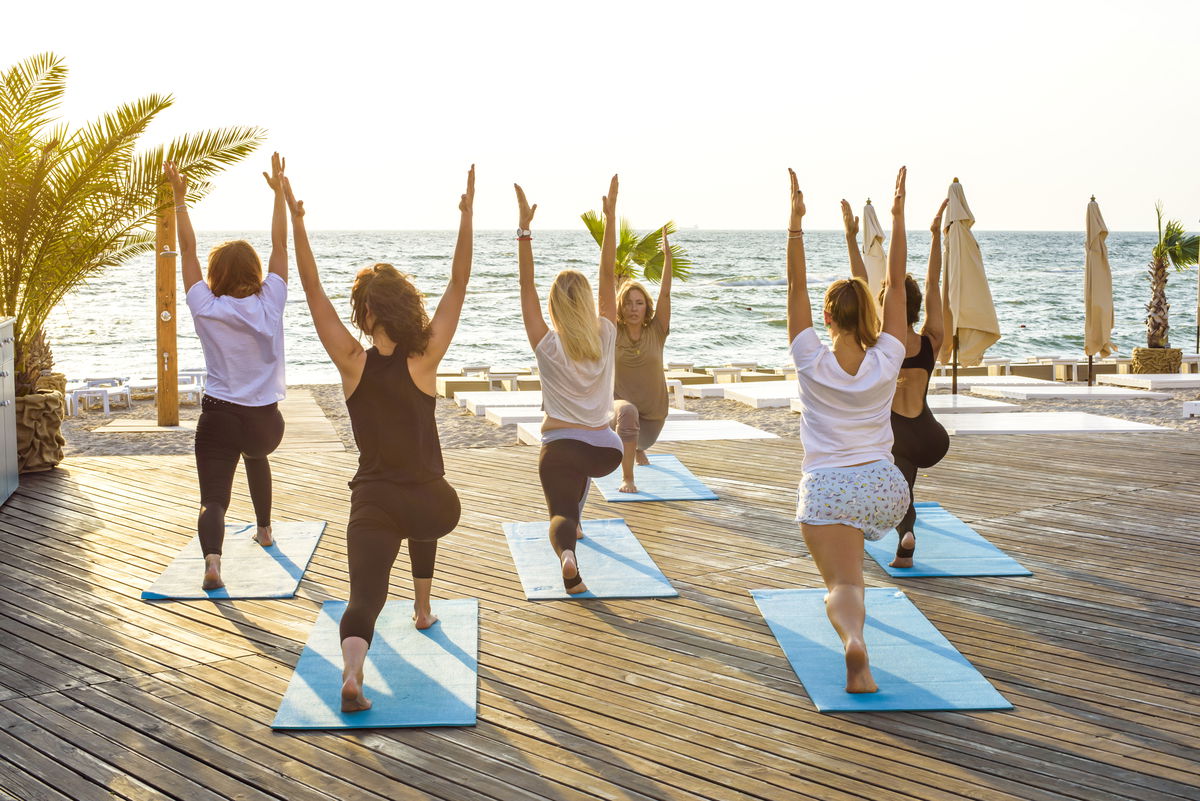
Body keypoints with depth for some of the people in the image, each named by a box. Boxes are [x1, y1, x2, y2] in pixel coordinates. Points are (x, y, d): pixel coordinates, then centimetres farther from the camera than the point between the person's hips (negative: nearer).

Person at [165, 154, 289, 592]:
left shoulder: (206, 308, -8)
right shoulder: (269, 304, -7)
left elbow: (188, 250, -1)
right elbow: (280, 245, 1)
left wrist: (180, 198, 5)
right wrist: (278, 190, 8)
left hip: (219, 417, -2)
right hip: (265, 419, 2)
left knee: (214, 498, -3)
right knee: (255, 455, 36)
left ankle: (212, 557, -31)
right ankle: (264, 529, 45)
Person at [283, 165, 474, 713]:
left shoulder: (353, 363, -8)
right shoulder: (424, 361, -9)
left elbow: (313, 290, -6)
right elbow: (458, 285, -6)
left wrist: (296, 219, -6)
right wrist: (467, 216, -5)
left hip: (372, 505, -2)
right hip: (435, 504, 2)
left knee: (365, 596, -7)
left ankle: (352, 669, -35)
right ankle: (423, 609, 45)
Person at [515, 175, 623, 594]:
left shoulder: (547, 346, -10)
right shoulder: (605, 338, -4)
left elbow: (526, 285, -11)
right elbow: (608, 275, 0)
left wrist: (524, 228, -12)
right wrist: (610, 215, 2)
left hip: (561, 448, -4)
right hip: (607, 450, 4)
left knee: (561, 512, 1)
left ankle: (567, 553, -32)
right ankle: (576, 519, 45)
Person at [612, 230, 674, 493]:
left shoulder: (656, 332, -7)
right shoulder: (613, 333, -8)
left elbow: (665, 294, -14)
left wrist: (667, 258, -21)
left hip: (653, 411, 3)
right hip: (621, 402, -3)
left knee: (643, 441, 23)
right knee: (628, 413, -38)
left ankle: (637, 447, 64)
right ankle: (627, 478, -31)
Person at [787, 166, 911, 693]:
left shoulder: (812, 362, -7)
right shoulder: (887, 360, -3)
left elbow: (796, 289, -5)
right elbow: (896, 284, 2)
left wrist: (796, 222, -8)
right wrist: (897, 218, 4)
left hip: (828, 488, -3)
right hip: (884, 486, 3)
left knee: (843, 585, -10)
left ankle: (853, 637, -42)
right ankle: (848, 611, 45)